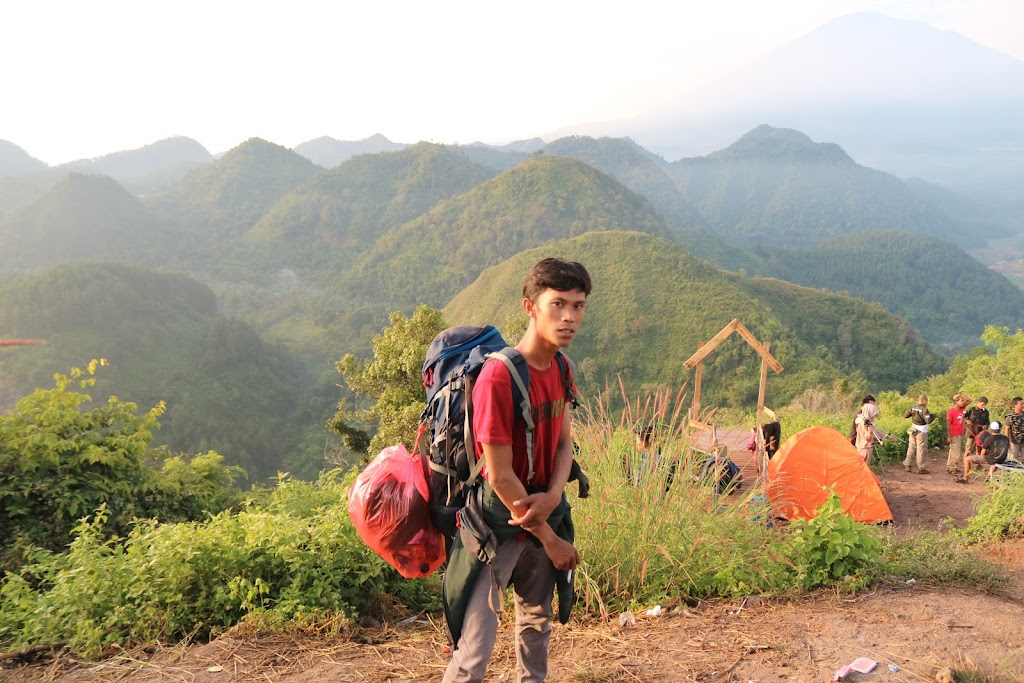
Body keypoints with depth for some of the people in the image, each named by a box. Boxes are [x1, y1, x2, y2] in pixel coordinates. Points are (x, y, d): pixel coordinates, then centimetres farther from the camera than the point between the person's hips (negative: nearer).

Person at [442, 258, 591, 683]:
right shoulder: (498, 377, -26)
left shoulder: (558, 368, 0)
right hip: (499, 524, -8)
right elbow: (500, 476, -22)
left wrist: (553, 495, -14)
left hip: (542, 513, 8)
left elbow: (564, 440, 6)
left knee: (538, 620, 24)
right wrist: (550, 538, -13)